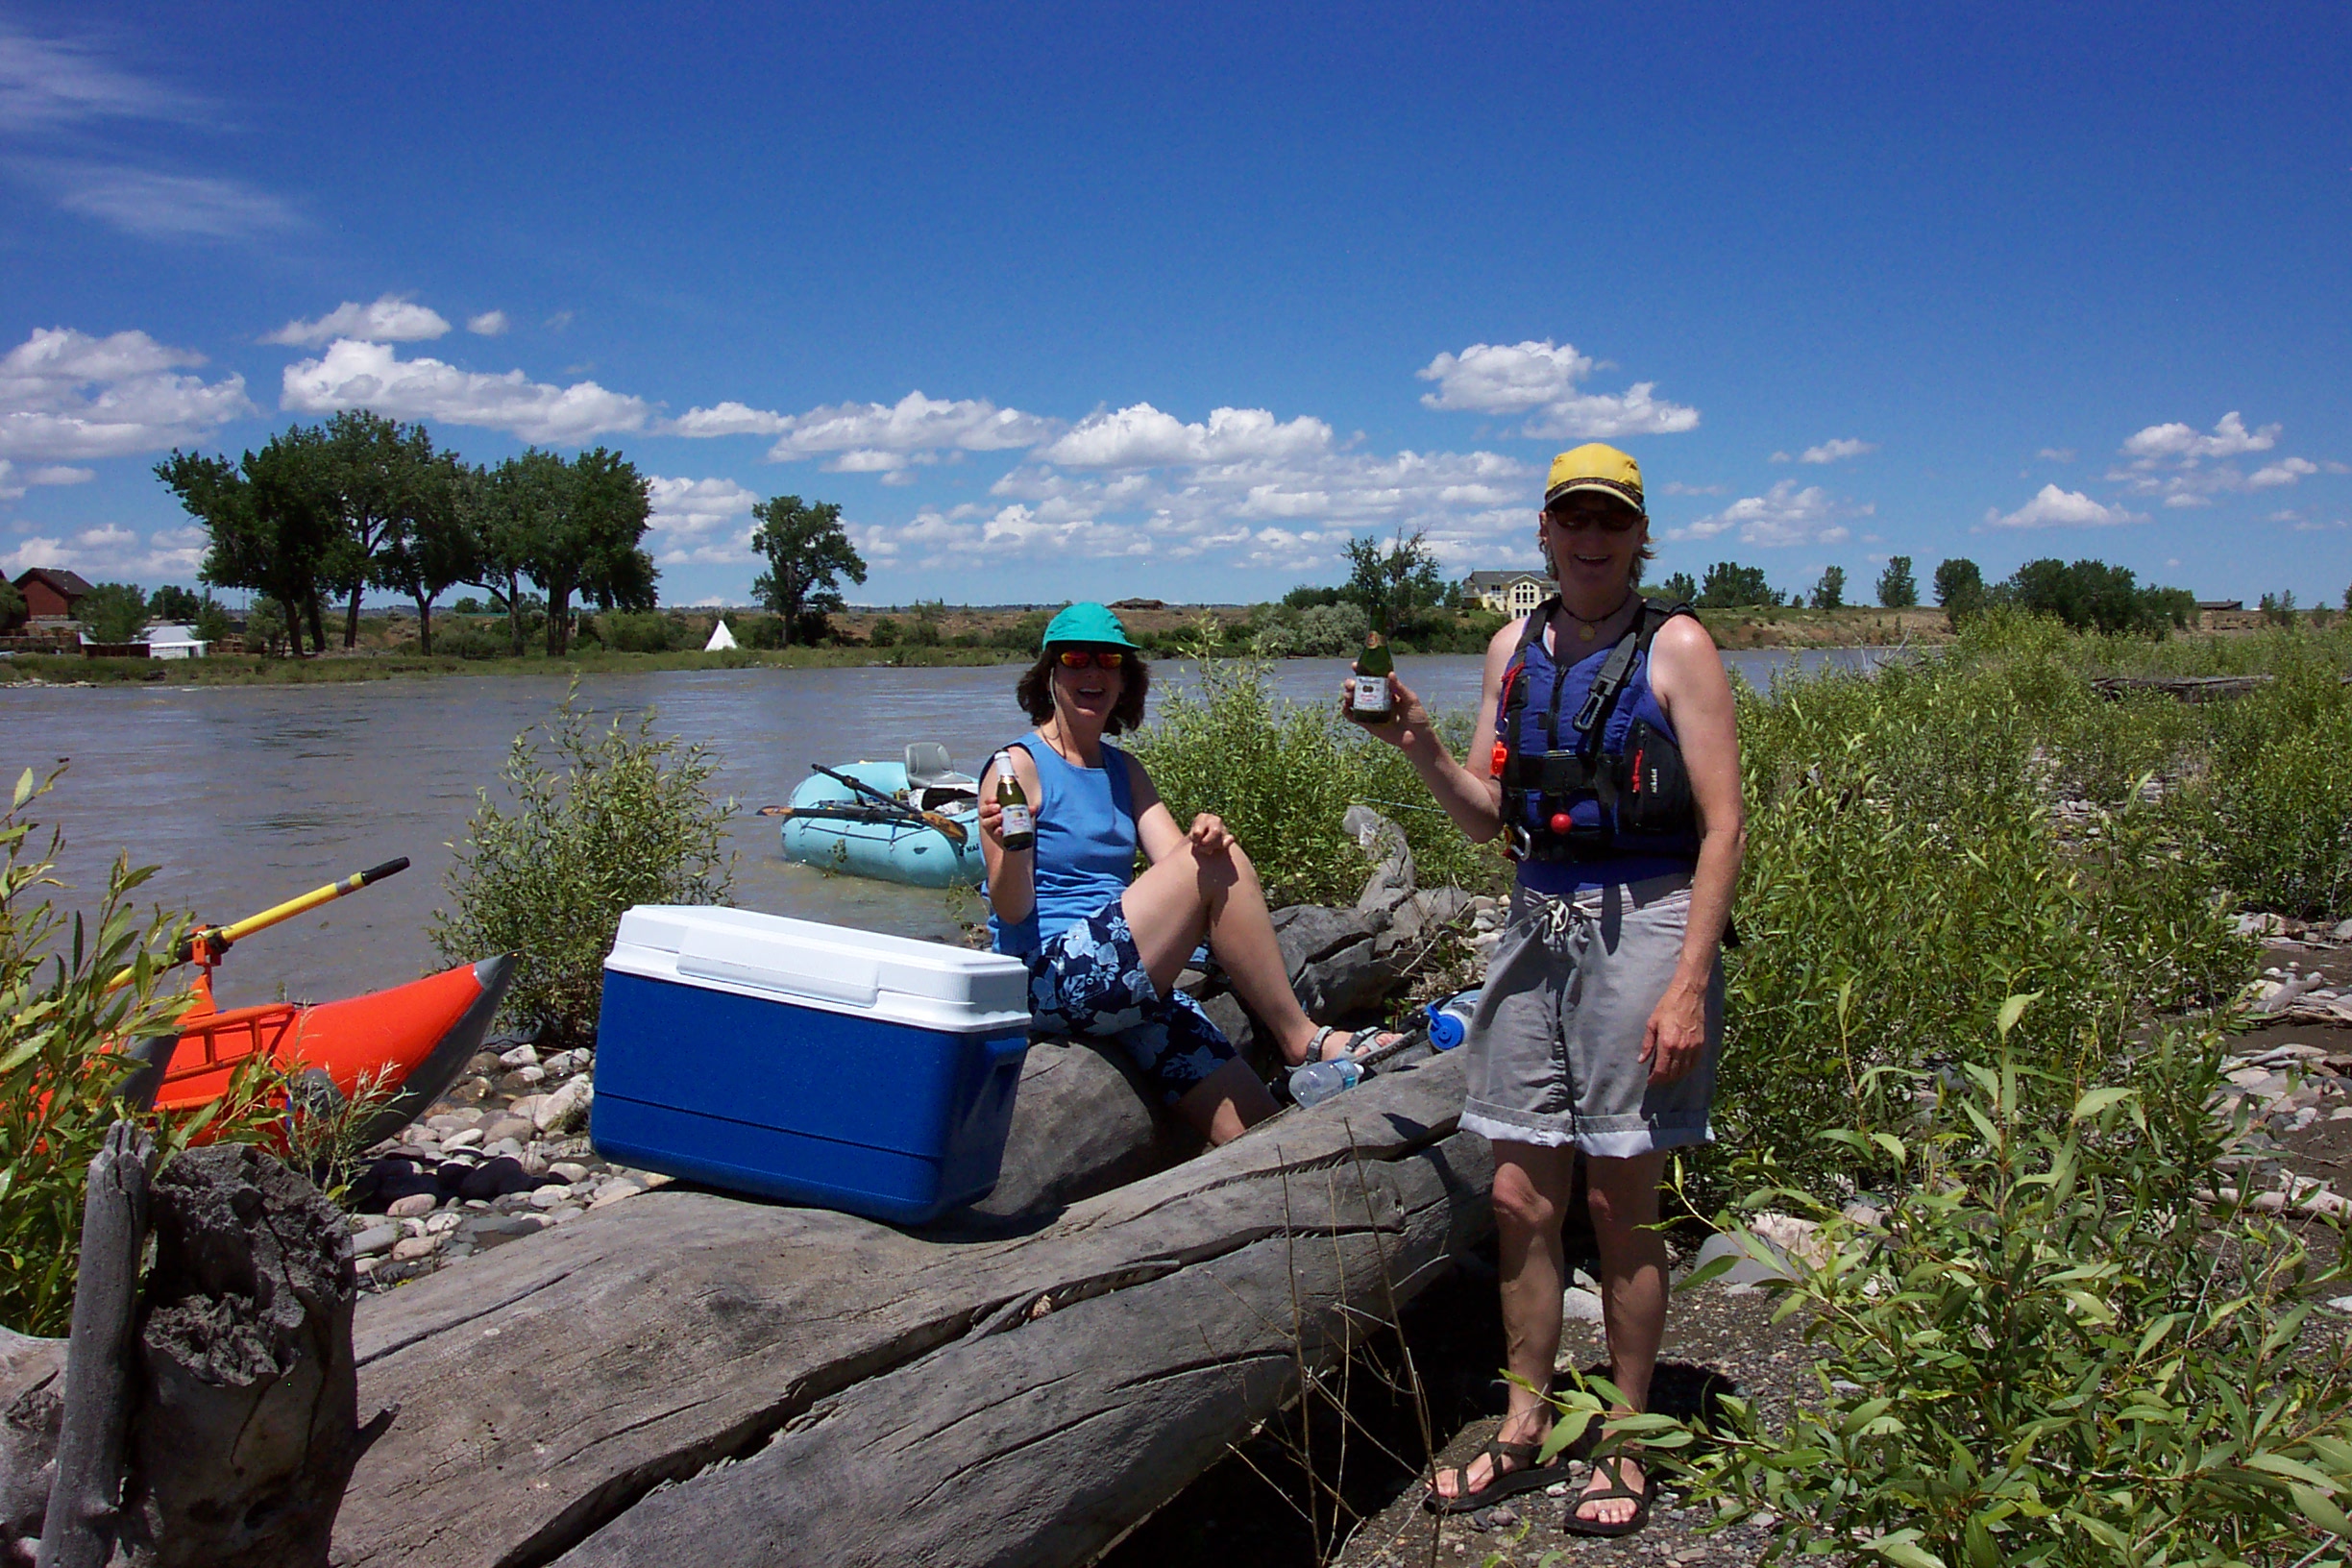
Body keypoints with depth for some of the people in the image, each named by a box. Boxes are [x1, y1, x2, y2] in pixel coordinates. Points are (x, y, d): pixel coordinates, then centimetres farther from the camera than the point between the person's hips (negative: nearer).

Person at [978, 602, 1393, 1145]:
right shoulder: (1019, 766, -3)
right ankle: (1305, 1038, -14)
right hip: (1049, 980, -6)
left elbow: (1177, 860, 2)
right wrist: (1011, 847, -30)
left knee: (1256, 1134, -11)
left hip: (1127, 982, 6)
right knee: (1219, 868, -21)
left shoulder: (1125, 772, 17)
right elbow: (1012, 910, -9)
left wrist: (1202, 839, -21)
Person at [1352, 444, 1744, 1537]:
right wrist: (1420, 749, -5)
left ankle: (1625, 1446, 21)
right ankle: (1526, 1430, 24)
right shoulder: (1514, 648, 12)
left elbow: (1724, 824, -9)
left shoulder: (1675, 648, -3)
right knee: (1521, 1199, 8)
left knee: (1619, 1203, 3)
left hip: (1642, 925, -5)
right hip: (1535, 923, 5)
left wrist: (1689, 983, -16)